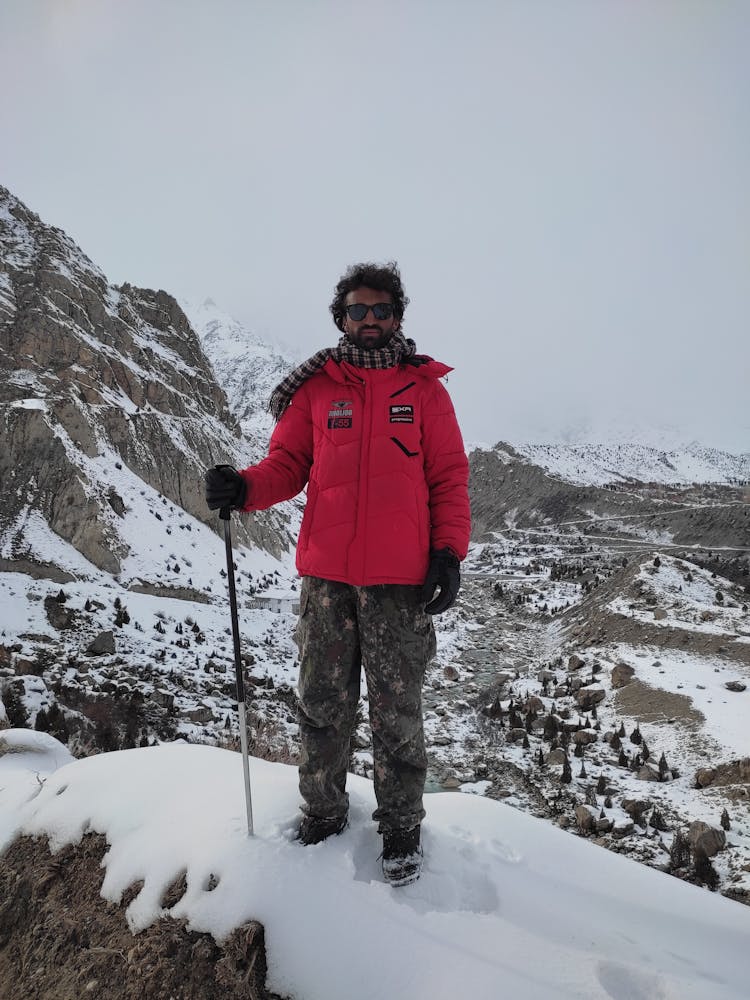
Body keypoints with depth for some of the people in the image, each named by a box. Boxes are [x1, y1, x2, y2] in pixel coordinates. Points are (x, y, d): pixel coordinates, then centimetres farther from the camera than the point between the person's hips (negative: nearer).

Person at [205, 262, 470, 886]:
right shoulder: (315, 389, 10)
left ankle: (401, 828, 25)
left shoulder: (425, 389, 8)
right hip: (326, 575, 2)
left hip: (400, 578, -1)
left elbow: (449, 478, 5)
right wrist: (245, 487, -12)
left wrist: (449, 553, -6)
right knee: (323, 704, 11)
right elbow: (288, 463, 9)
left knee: (397, 711, 7)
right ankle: (322, 813, 30)